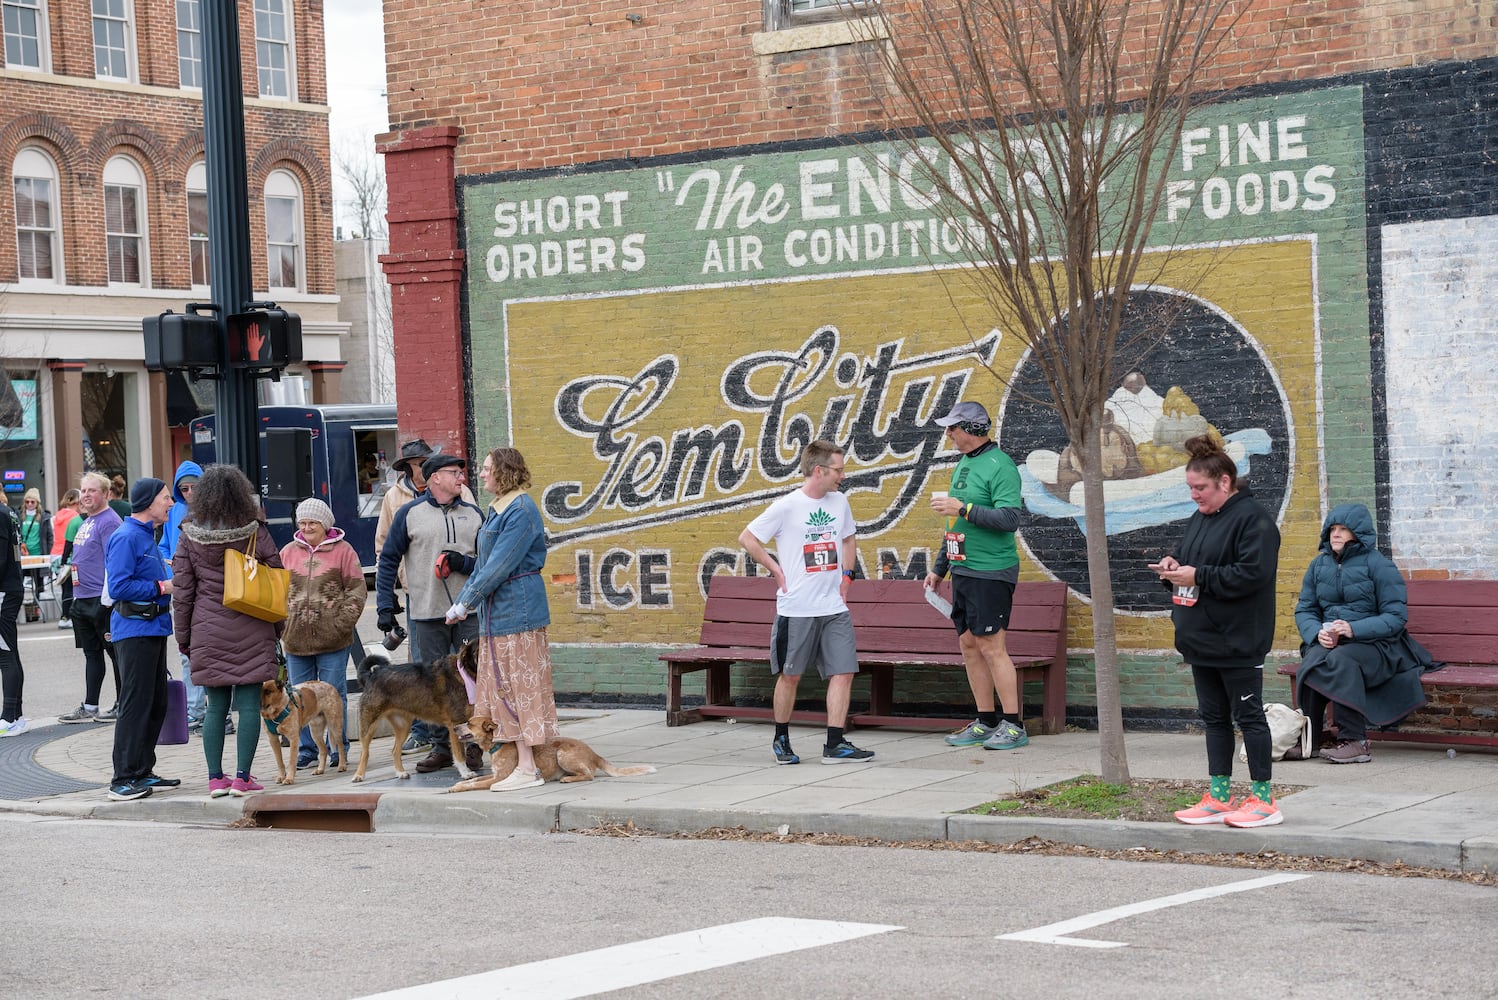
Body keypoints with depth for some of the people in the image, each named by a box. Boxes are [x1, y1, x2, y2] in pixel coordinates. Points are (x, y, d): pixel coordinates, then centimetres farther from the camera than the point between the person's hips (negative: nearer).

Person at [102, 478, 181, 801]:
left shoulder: (147, 535, 18)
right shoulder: (126, 537, -13)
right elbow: (119, 587, -20)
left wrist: (170, 580, 13)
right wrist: (161, 587, -16)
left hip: (154, 627, 10)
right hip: (135, 629, -10)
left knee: (156, 704, 13)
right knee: (135, 705, -9)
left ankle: (143, 772, 21)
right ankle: (123, 779, -6)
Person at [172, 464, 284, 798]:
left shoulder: (190, 535, -1)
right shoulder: (256, 533, -3)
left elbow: (182, 589, 2)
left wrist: (183, 636, 11)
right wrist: (277, 627, 14)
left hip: (208, 632, 2)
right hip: (251, 632, -2)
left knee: (215, 706, 8)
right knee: (249, 704, 2)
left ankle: (215, 778, 7)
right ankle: (242, 777, 0)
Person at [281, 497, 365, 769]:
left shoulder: (342, 551, 0)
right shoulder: (288, 552, 9)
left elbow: (356, 591, -2)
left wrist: (343, 622, -10)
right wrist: (281, 624, 0)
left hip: (332, 639, -3)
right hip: (296, 639, 3)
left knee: (334, 695, 3)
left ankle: (339, 749, 12)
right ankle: (306, 749, 17)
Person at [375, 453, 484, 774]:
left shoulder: (472, 513, 11)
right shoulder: (410, 514, 4)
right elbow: (388, 560, 6)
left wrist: (464, 563, -9)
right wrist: (385, 606, 0)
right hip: (427, 614, -1)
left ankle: (473, 744, 8)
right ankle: (440, 746, 12)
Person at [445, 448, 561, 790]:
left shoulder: (521, 511, -16)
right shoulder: (496, 509, 14)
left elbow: (500, 565, -20)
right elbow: (483, 564, 20)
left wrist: (466, 603, -17)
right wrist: (461, 601, 14)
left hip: (517, 609, -10)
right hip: (495, 612, 10)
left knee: (520, 685, -6)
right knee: (503, 686, 10)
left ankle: (527, 769, -3)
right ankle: (514, 759, 15)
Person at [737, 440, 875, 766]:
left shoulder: (840, 502, 8)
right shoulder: (786, 507, -9)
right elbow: (747, 538, -4)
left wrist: (846, 576, 14)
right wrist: (776, 570, -5)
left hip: (834, 607, 5)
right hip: (796, 608, -5)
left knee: (843, 672, -3)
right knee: (790, 675, 5)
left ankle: (835, 744, -1)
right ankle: (781, 739, 21)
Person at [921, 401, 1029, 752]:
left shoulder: (1000, 466, -12)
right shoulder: (963, 464, 16)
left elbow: (1010, 519, -22)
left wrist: (963, 508, -22)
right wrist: (938, 568, 25)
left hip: (990, 573, -9)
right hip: (962, 570, 9)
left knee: (991, 646, -8)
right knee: (969, 645, 9)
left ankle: (1013, 725, -3)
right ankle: (986, 722, 16)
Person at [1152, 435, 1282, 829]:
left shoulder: (1252, 519, -14)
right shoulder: (1200, 518, 15)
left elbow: (1253, 573, -24)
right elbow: (1188, 562, 26)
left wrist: (1198, 576, -21)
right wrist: (1173, 565, 2)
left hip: (1237, 642, -9)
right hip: (1202, 640, 9)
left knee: (1248, 716, -3)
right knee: (1214, 717, 13)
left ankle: (1263, 800, 4)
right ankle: (1219, 798, 20)